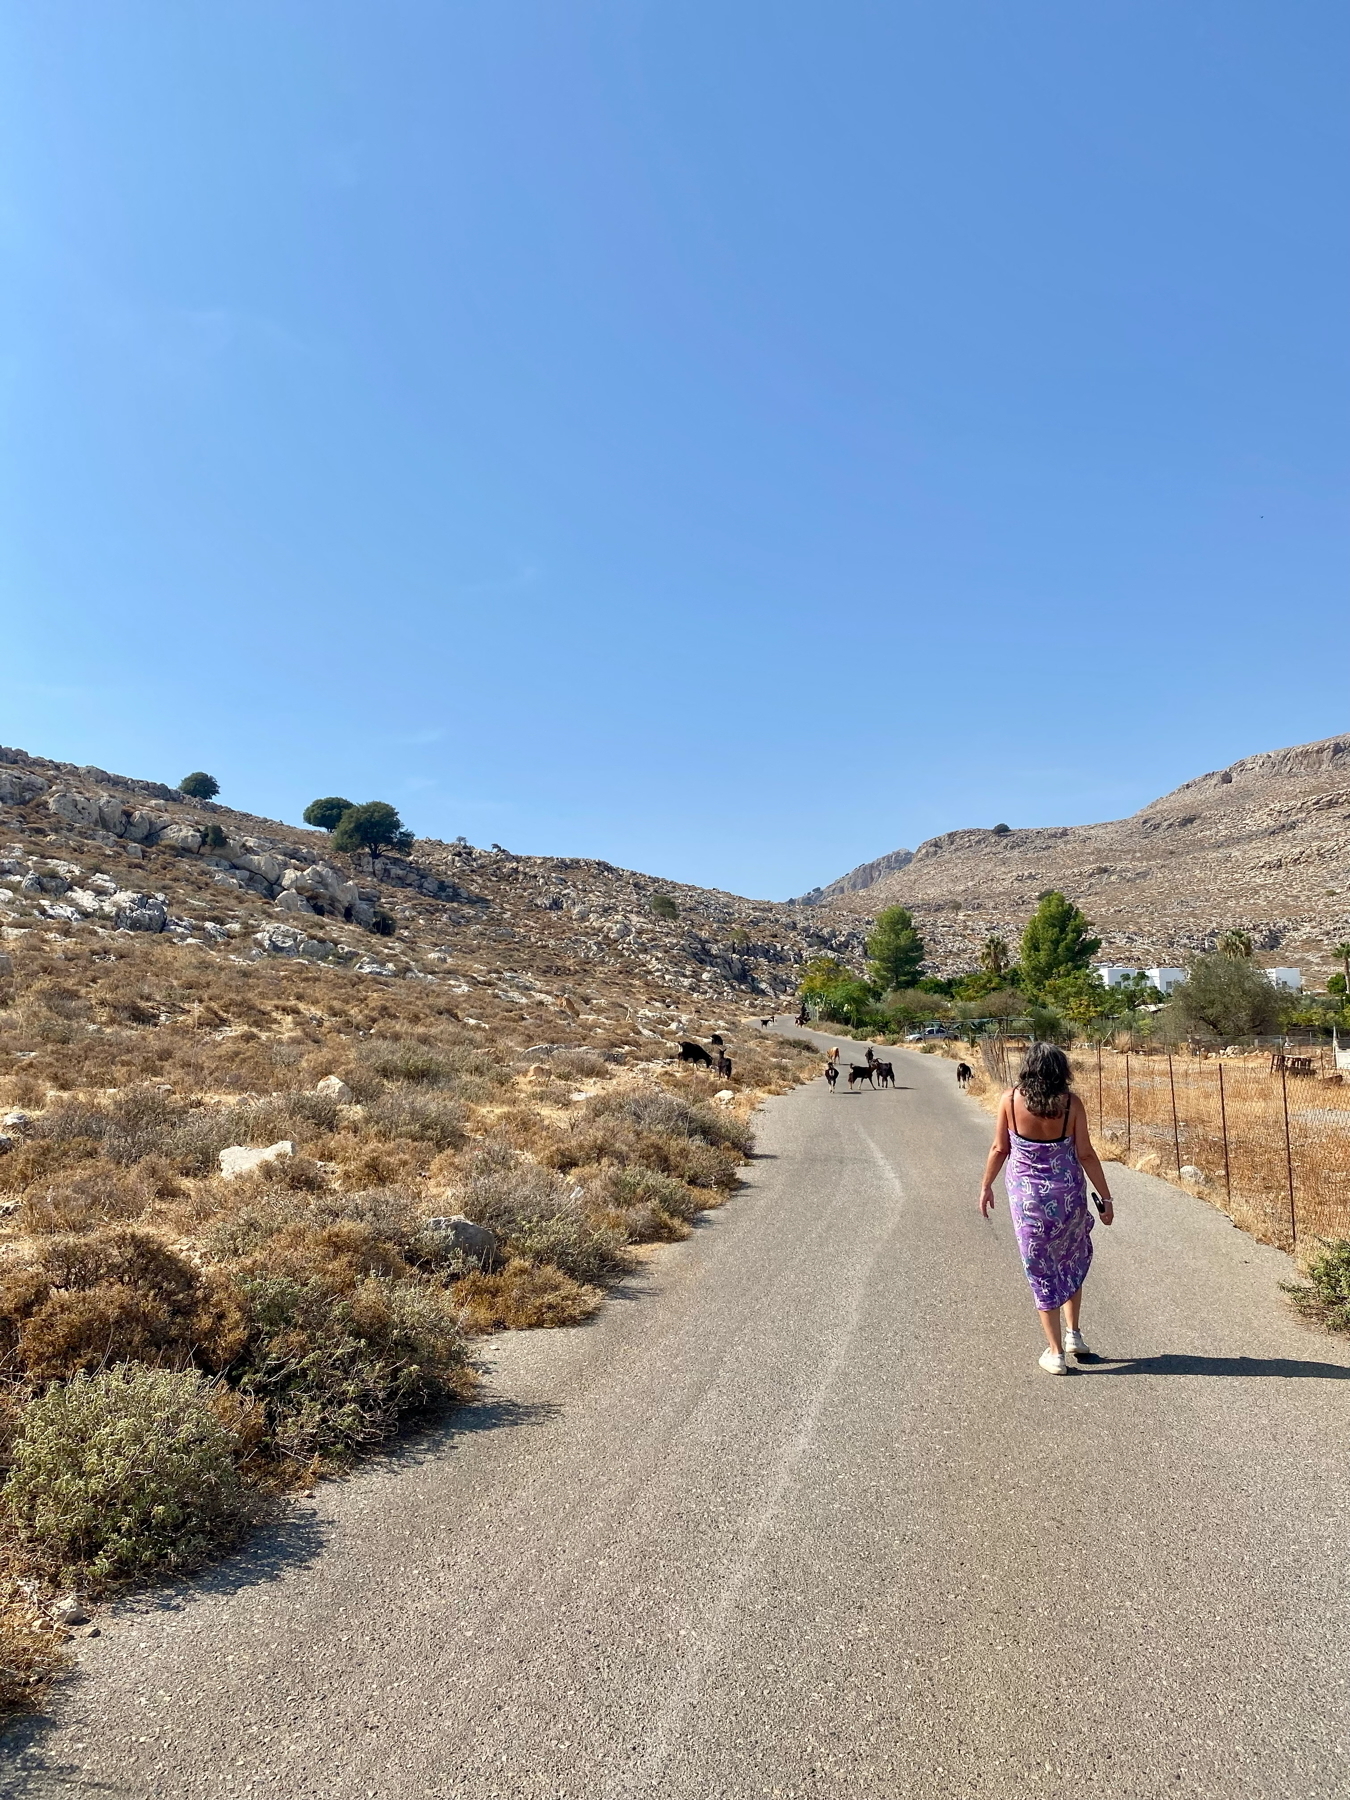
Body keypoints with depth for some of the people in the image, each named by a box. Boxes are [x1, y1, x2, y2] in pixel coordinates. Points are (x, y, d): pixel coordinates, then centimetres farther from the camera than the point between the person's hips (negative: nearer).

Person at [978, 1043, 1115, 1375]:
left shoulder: (1011, 1100, -11)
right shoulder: (1071, 1103, -11)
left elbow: (999, 1149, -5)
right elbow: (1085, 1155, -8)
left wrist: (986, 1186, 8)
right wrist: (1106, 1198, 1)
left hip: (1025, 1195, 0)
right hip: (1067, 1194, 1)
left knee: (1041, 1271, 10)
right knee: (1072, 1260, 26)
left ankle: (1055, 1353, 15)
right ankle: (1073, 1333, 25)